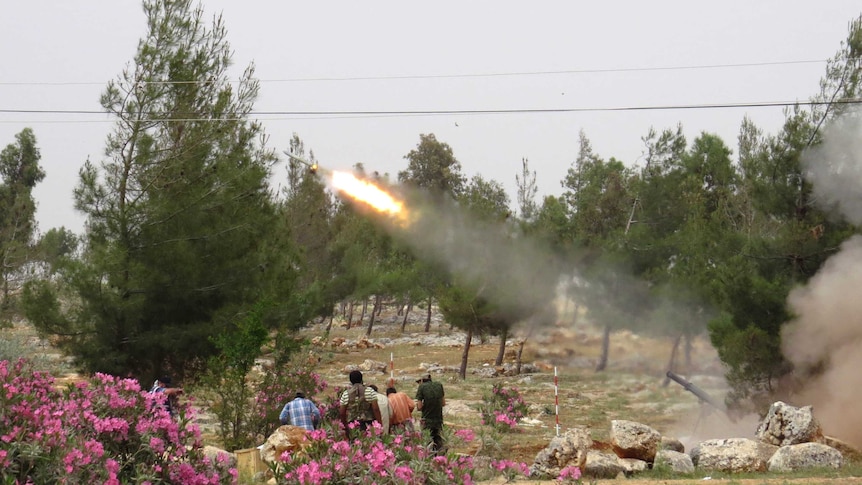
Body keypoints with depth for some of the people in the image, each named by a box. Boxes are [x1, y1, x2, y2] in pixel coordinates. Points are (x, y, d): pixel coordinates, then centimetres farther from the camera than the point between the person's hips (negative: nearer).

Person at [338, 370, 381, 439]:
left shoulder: (346, 394, 3)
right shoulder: (370, 391, -1)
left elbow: (342, 413, 5)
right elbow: (376, 409, -7)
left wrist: (346, 428, 16)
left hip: (353, 426, 1)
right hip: (368, 425, -1)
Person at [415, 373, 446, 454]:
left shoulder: (422, 387, -7)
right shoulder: (439, 385, 4)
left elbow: (419, 407, -9)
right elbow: (443, 403, 10)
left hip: (427, 420, -3)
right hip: (439, 419, 4)